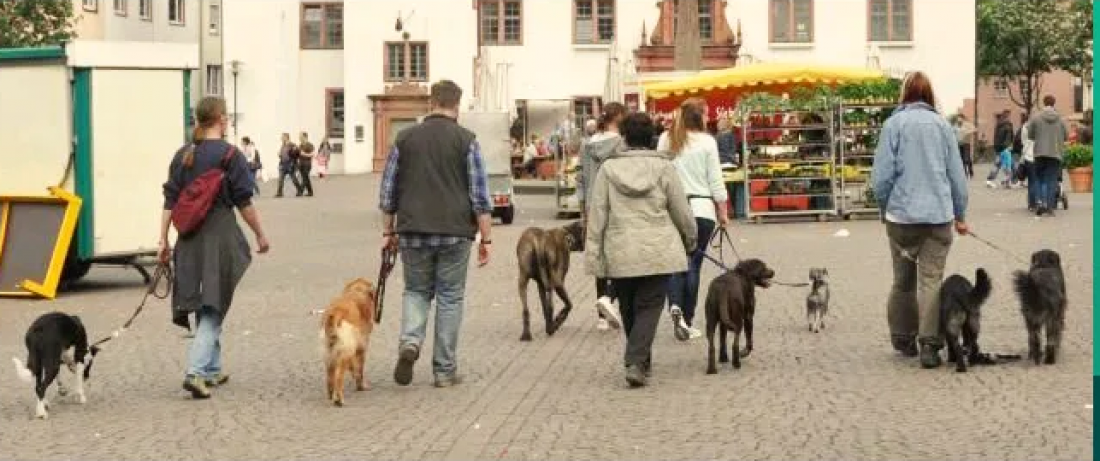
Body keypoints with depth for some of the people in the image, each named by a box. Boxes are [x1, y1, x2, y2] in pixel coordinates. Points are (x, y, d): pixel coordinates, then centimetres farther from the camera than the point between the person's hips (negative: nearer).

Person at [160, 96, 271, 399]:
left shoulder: (182, 156, 8)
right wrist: (260, 236, 5)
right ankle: (196, 372, -18)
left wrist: (163, 240, 9)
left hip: (190, 239, 5)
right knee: (214, 307, -3)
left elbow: (170, 201, 7)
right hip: (220, 236, -5)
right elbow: (244, 203, -6)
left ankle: (212, 370, 28)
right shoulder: (229, 155, -7)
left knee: (203, 305, 17)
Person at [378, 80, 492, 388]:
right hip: (455, 232, -2)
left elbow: (388, 189, 9)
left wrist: (388, 230, 17)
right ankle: (445, 369, 9)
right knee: (450, 297, 7)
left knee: (416, 290, 17)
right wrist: (486, 238, -2)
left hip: (413, 231, 2)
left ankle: (410, 341, -9)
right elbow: (480, 194, -5)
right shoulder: (466, 140, -2)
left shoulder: (405, 138, 5)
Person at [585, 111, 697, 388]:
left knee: (628, 309, 16)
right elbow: (682, 211, 2)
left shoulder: (609, 168, 0)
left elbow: (597, 214, -1)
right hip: (658, 252, -1)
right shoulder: (663, 167, -3)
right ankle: (636, 362, -15)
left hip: (620, 253, 2)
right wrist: (690, 240, 20)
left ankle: (640, 361, 27)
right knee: (649, 308, 1)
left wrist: (594, 255, 3)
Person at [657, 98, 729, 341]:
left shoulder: (665, 140, 4)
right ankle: (687, 320, 7)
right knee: (694, 263, 5)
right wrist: (723, 212, 7)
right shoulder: (706, 141, -4)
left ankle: (675, 306, -17)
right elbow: (716, 181, -2)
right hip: (701, 209, -2)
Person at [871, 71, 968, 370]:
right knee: (932, 280, -1)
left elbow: (882, 174, -5)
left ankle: (903, 339, 22)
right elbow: (957, 174, 8)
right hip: (938, 214, 1)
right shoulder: (942, 125, 4)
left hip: (901, 213, -1)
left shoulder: (894, 124, -2)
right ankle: (929, 344, -11)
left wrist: (884, 207, 12)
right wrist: (960, 215, 18)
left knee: (903, 280, 14)